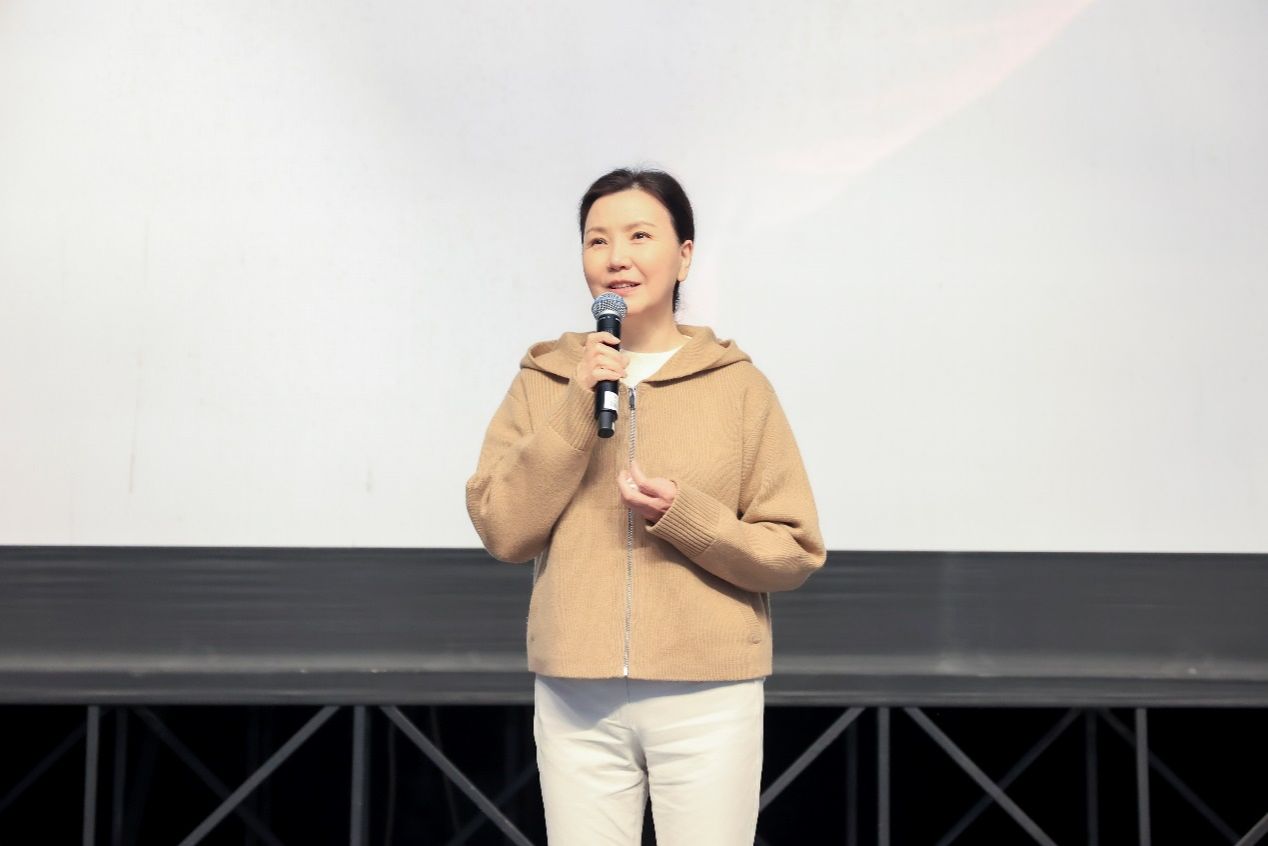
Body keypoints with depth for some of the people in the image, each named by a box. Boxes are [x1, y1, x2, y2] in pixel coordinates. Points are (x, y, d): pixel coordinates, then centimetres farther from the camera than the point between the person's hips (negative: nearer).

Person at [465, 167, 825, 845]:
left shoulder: (737, 383, 1)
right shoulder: (543, 381, 6)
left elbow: (795, 551, 1)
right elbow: (501, 530, -3)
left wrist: (686, 515, -16)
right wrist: (577, 408, -11)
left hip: (708, 696, -1)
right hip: (575, 703, 1)